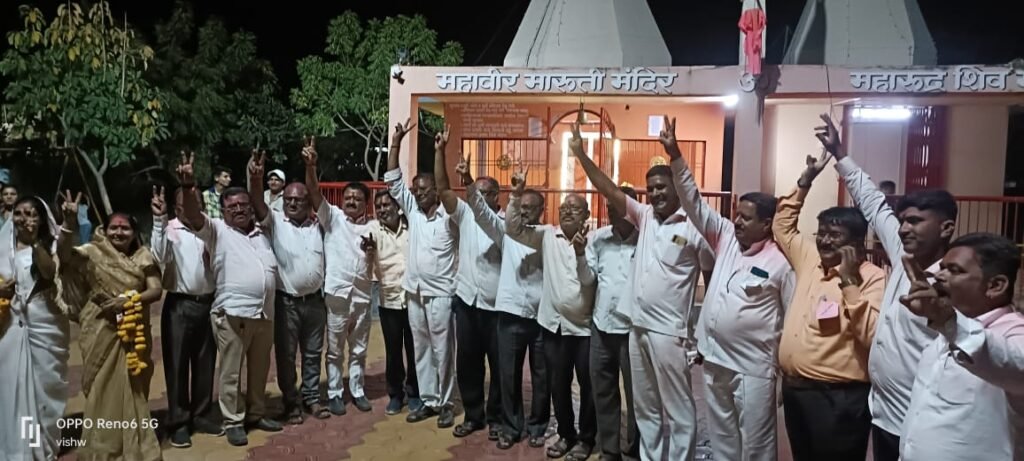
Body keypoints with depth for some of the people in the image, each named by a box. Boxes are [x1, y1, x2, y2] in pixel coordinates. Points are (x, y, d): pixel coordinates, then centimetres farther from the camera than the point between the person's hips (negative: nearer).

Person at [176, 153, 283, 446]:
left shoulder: (261, 233, 15)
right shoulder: (217, 231, -1)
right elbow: (193, 216, -19)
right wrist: (188, 186, -33)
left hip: (265, 314, 5)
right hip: (232, 315, -5)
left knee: (259, 369, 15)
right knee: (231, 372, 3)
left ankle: (256, 414, 30)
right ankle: (233, 422, 15)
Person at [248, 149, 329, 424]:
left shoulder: (317, 225, 6)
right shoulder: (275, 222, -6)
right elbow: (258, 204, -22)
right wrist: (255, 178, -41)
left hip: (314, 300, 3)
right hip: (286, 301, -3)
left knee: (313, 354, 14)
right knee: (286, 355, 7)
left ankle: (311, 398, 28)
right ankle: (291, 403, 21)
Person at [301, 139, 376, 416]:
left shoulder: (371, 228, 10)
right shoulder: (332, 217, 1)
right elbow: (315, 194, -14)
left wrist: (372, 251, -9)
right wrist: (311, 166, -29)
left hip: (361, 294, 3)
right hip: (336, 292, -3)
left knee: (359, 349, 13)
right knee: (335, 349, 7)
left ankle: (357, 391, 25)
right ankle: (335, 393, 18)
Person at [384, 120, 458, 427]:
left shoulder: (448, 216, -2)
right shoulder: (413, 211, 8)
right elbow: (393, 180, 5)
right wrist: (396, 142, 0)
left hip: (441, 293, -6)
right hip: (415, 292, 6)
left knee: (442, 352, 2)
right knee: (421, 350, 12)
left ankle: (445, 404, 13)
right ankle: (428, 401, 22)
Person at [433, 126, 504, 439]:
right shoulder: (466, 214, 4)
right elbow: (443, 189, -4)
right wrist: (440, 151, -13)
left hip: (496, 305, -3)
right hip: (466, 301, 4)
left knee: (498, 365, 7)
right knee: (466, 362, 11)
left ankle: (495, 417, 24)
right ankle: (473, 415, 26)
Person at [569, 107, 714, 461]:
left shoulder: (695, 229, -8)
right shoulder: (645, 217, 7)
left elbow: (714, 277, -2)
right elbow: (610, 190, 2)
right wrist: (580, 153, -6)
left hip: (670, 332, -6)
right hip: (638, 328, 6)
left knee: (677, 411, 5)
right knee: (645, 407, 17)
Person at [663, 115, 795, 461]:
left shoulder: (780, 262, -10)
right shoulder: (726, 239, 4)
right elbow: (694, 202, 0)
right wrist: (675, 156, -9)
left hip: (753, 367, -5)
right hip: (714, 359, 6)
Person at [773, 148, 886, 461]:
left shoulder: (872, 277, -11)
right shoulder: (810, 259, 8)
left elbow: (873, 336, -21)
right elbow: (782, 225, 20)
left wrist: (849, 282, -24)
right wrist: (806, 179, 13)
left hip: (839, 398, -7)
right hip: (794, 388, 7)